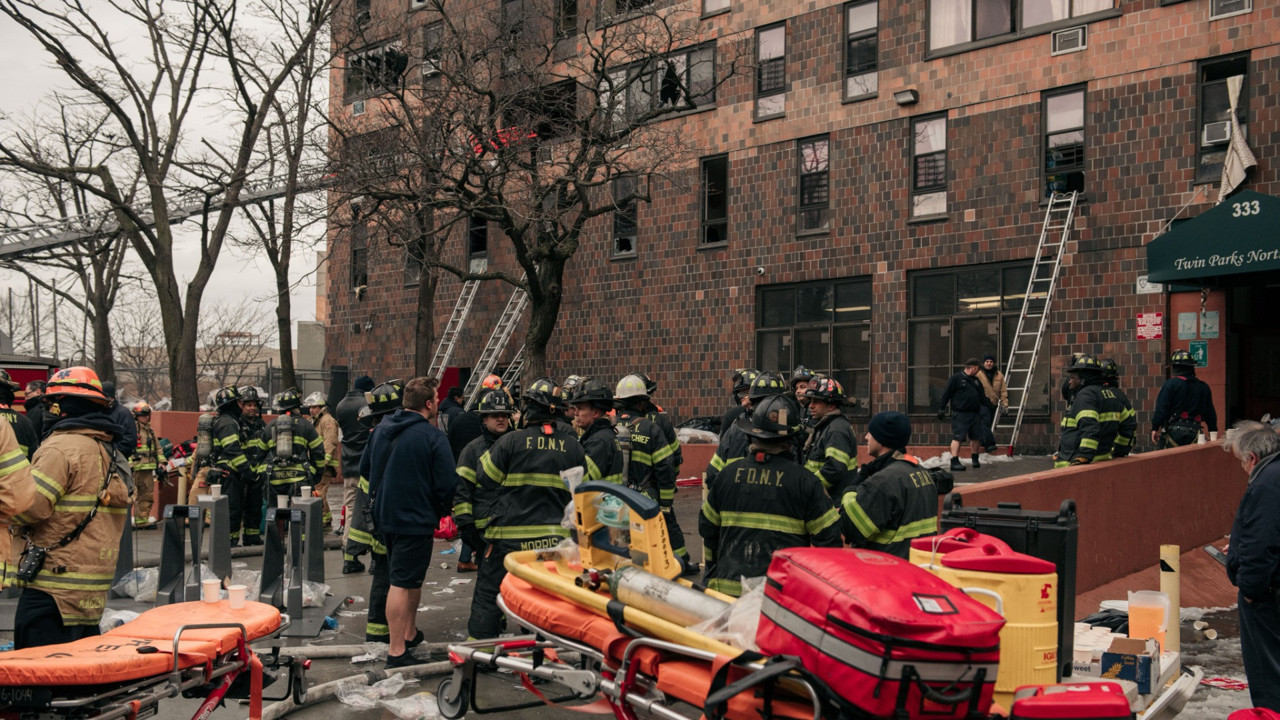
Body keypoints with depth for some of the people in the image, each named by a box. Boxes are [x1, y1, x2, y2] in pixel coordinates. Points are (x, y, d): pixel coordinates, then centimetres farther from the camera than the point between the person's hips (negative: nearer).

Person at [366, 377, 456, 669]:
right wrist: (443, 509, 2)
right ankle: (397, 652, 0)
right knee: (403, 584, -4)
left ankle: (408, 632, 34)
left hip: (384, 516, 8)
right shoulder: (432, 436, -17)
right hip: (416, 520, -8)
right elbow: (447, 483, -15)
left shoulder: (381, 429, 4)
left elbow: (366, 469, 16)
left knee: (411, 577, 22)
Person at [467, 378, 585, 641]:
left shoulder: (512, 441, -10)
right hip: (556, 536, 3)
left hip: (510, 535, -3)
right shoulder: (573, 446, 1)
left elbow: (486, 478, 0)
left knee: (488, 592, 9)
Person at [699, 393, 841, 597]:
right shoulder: (804, 481, -6)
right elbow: (828, 538, -3)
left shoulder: (727, 474, 4)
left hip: (728, 587, 3)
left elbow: (707, 528, 13)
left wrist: (712, 575, 26)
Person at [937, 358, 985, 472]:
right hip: (960, 414, -7)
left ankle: (975, 460, 27)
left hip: (975, 414, 7)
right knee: (957, 437, -12)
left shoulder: (976, 381, 19)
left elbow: (981, 397, 25)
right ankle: (954, 462, -12)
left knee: (977, 437, 9)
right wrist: (941, 409, -10)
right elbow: (946, 394, -6)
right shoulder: (956, 378, -3)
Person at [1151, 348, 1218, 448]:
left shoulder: (1170, 384, -6)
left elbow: (1161, 409, -10)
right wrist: (1213, 432, 21)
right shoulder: (1204, 387, 11)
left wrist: (1155, 428, -7)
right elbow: (1210, 413, 15)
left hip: (1173, 431, -5)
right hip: (1194, 432, 5)